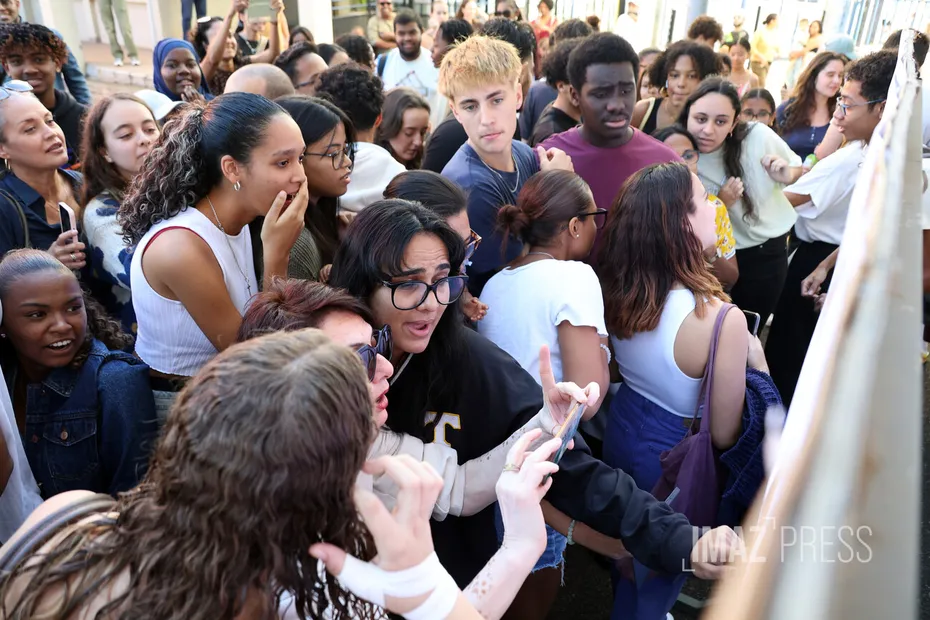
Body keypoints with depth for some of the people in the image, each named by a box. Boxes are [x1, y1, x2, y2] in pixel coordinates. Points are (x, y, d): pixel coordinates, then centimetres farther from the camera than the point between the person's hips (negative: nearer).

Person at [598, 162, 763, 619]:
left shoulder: (619, 290, -14)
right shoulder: (722, 319, -33)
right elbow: (724, 436, -20)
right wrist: (757, 365, -9)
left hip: (622, 431, 6)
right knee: (658, 568, 22)